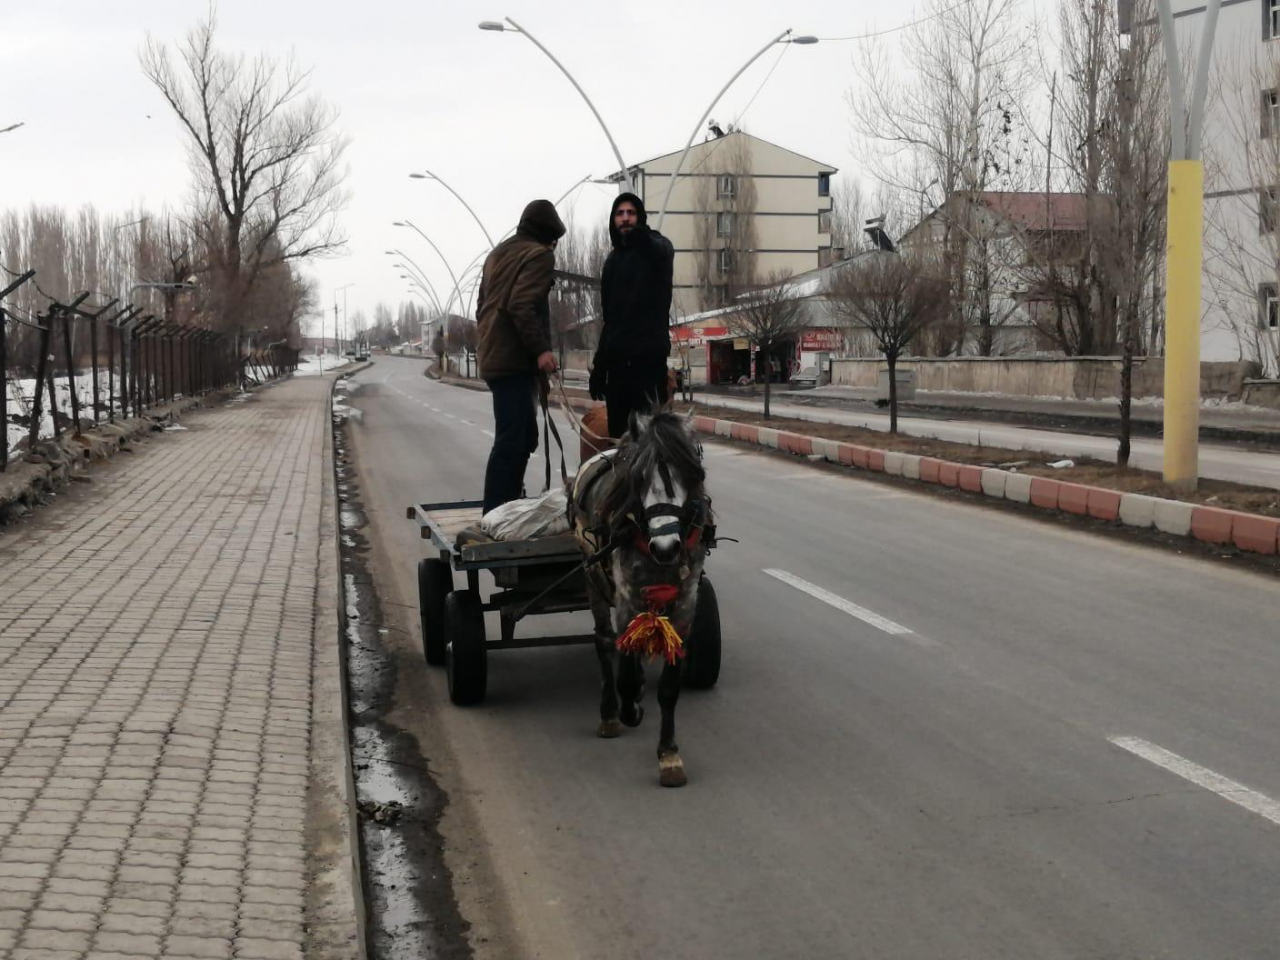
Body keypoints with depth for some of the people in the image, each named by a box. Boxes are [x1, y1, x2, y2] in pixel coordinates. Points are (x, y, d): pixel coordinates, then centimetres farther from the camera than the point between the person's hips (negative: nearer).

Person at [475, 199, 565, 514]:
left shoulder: (498, 253, 23)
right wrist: (540, 349, -22)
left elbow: (482, 306, 26)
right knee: (513, 440, -12)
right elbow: (521, 305, -19)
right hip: (516, 359, -10)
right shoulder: (539, 255, -6)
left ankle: (502, 510, 19)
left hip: (493, 356, 10)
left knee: (521, 437, 16)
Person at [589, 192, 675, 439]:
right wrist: (599, 365, 18)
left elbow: (662, 252, -28)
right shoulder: (613, 259, 19)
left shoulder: (656, 248, 0)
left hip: (649, 354, -7)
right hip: (617, 356, 7)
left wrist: (642, 236, -53)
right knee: (617, 430, 5)